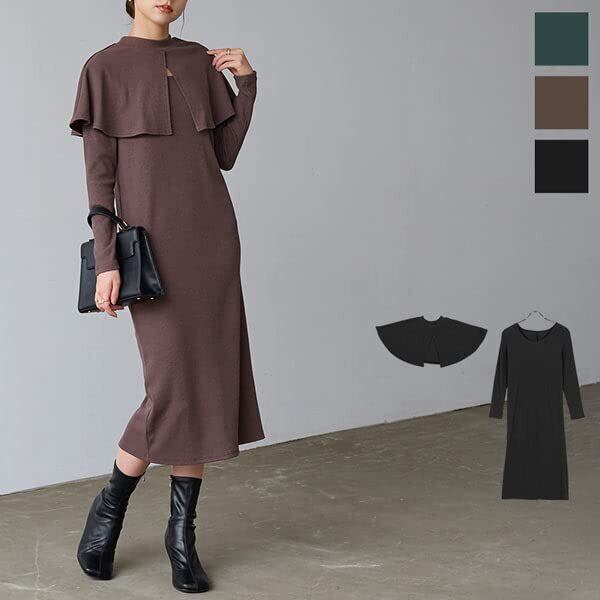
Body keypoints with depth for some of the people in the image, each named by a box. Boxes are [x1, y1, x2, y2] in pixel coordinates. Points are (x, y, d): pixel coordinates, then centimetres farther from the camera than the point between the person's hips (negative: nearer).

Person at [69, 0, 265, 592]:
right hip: (151, 243, -4)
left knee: (209, 383, 1)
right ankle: (109, 506, 14)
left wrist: (246, 83, 5)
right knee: (173, 384, -10)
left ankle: (182, 529, 12)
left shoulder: (202, 62, 13)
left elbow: (226, 154, 14)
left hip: (211, 237, 4)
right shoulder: (105, 69, 1)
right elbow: (99, 176, -4)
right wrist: (106, 262, -11)